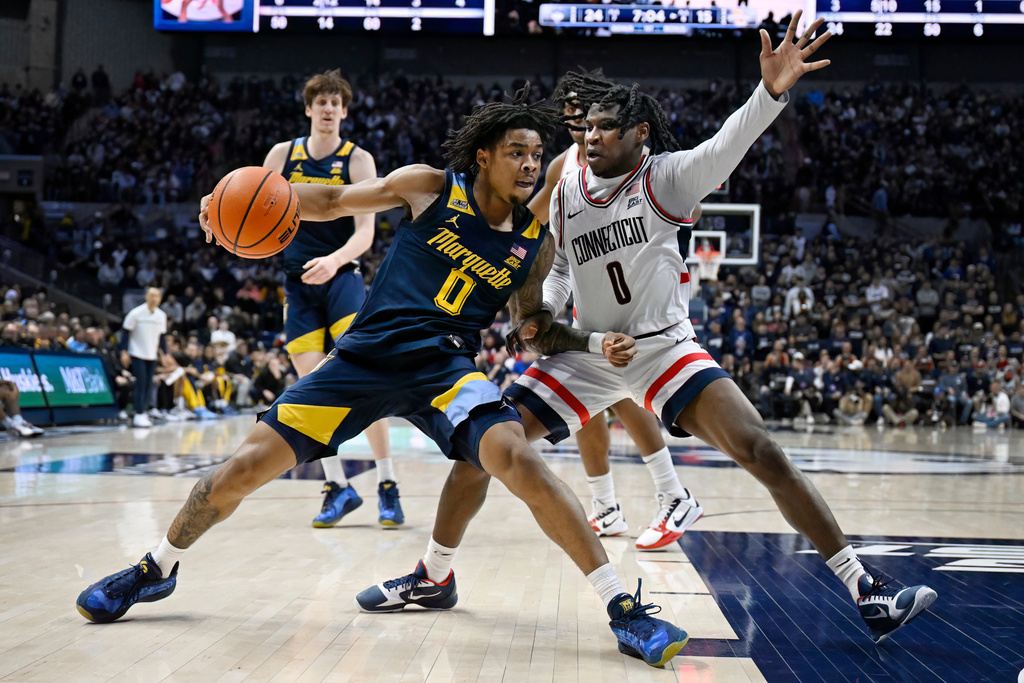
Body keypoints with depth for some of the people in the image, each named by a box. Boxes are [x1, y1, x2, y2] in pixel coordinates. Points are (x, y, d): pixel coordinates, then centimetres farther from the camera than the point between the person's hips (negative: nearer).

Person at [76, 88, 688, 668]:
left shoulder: (537, 241, 7)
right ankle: (159, 568, 25)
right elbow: (335, 201, 8)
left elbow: (532, 322, 22)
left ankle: (623, 608, -24)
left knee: (517, 457, -29)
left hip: (445, 365, 0)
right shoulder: (430, 188, 1)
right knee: (248, 466, -3)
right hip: (365, 356, 0)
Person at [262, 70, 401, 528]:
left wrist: (334, 260, -30)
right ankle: (337, 486, 9)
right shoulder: (282, 155, 6)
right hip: (298, 283, 3)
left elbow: (365, 233, -11)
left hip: (342, 276, -3)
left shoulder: (358, 160, -2)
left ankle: (387, 485, -7)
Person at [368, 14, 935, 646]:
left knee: (761, 451, -20)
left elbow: (724, 149, -27)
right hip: (587, 355, 4)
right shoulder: (565, 195, 5)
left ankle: (865, 591, -15)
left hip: (667, 348, -4)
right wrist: (539, 317, -2)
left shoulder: (664, 178, -8)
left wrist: (771, 92, -46)